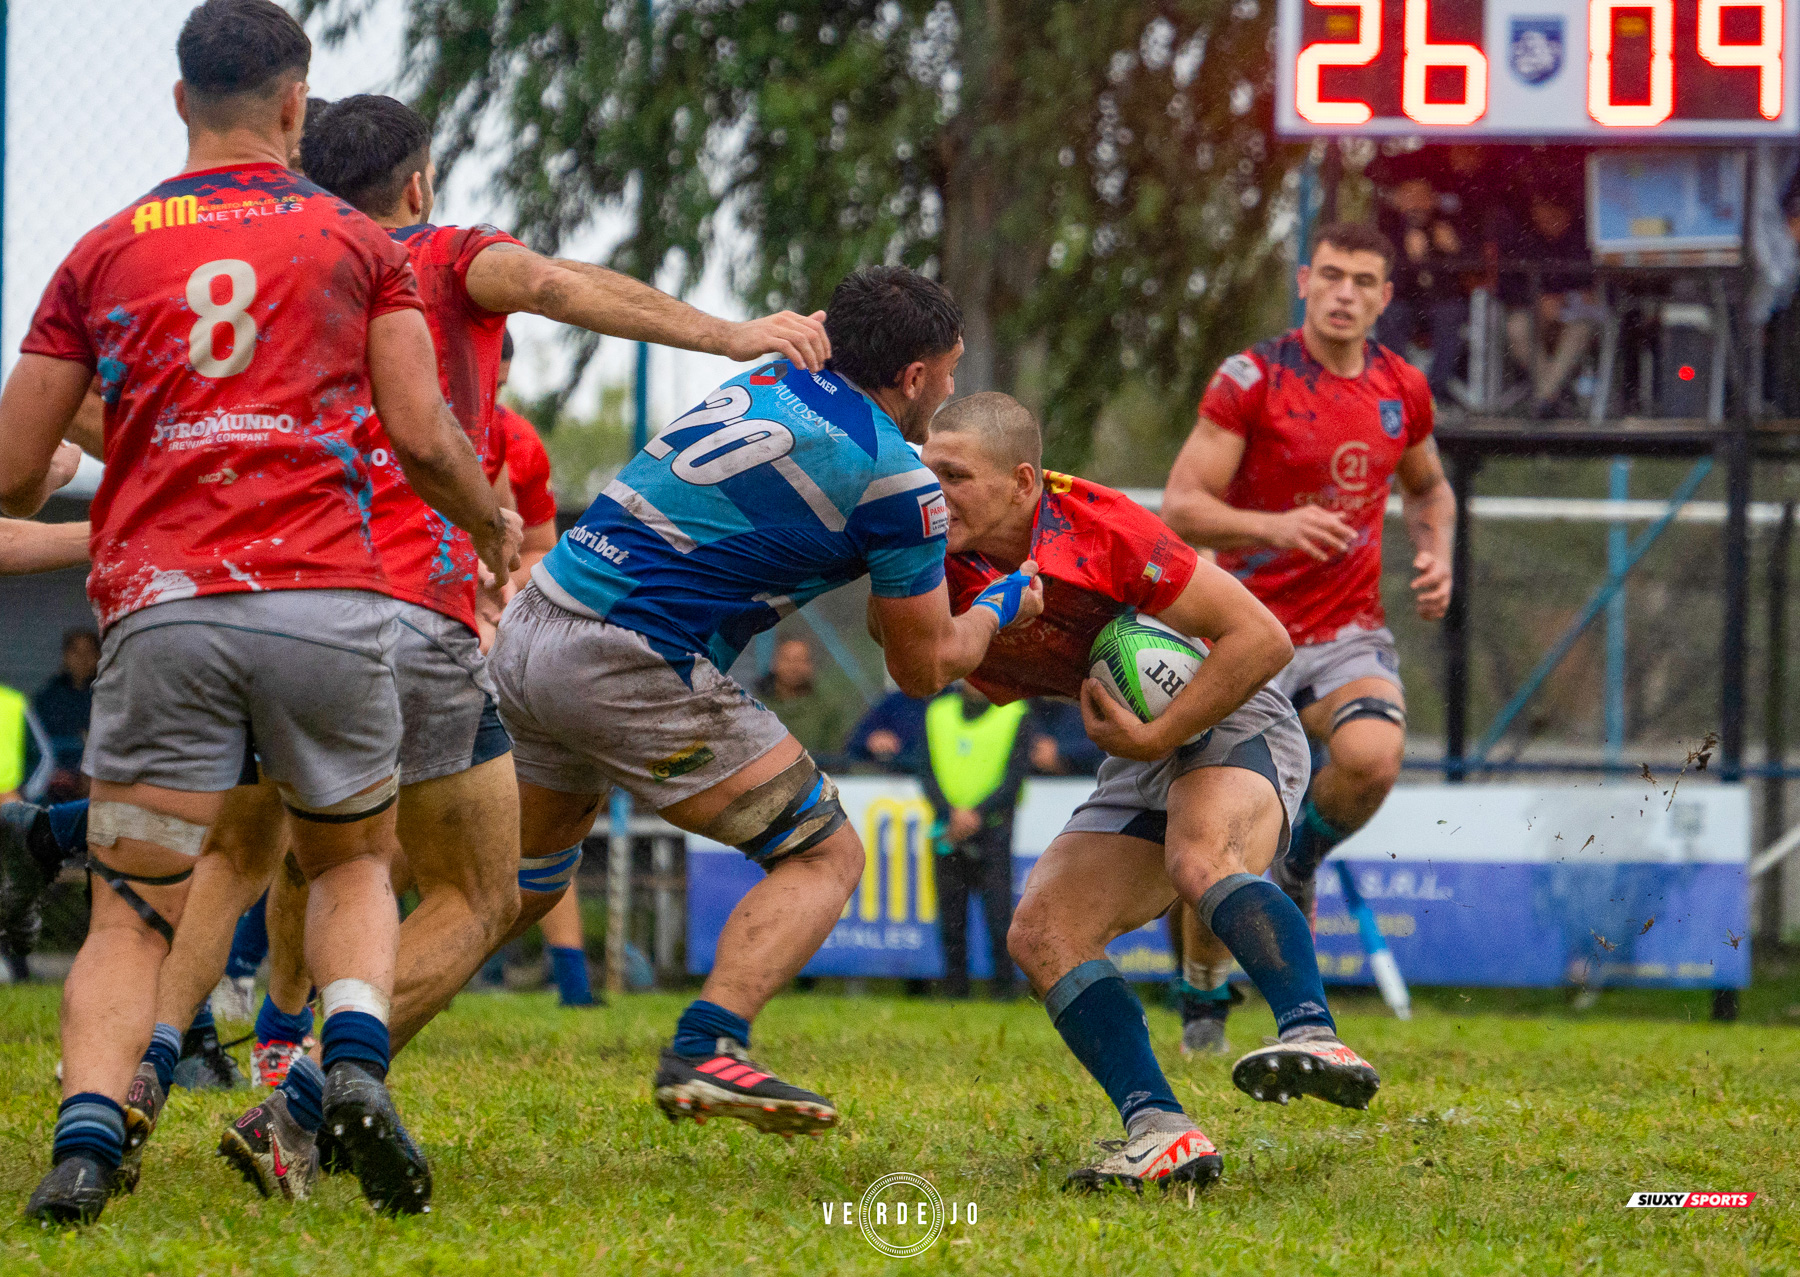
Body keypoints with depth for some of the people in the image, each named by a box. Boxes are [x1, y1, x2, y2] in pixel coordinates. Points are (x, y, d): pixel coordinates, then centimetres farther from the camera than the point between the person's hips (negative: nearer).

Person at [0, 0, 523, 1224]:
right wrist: (494, 526, 24)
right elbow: (423, 438, 4)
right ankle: (357, 1066, -9)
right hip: (324, 601, 0)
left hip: (161, 614, 0)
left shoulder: (104, 254, 12)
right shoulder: (358, 243, 10)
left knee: (133, 915, 4)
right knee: (352, 867, 19)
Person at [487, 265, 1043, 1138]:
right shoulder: (894, 480, -6)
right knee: (825, 856, 2)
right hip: (630, 668, -8)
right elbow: (926, 668, 4)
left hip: (526, 636, 8)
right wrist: (1002, 604, 23)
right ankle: (705, 1050, -18)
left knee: (526, 882, 26)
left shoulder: (765, 383, 14)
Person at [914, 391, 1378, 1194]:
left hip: (1232, 723, -7)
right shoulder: (948, 574, -8)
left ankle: (1314, 1036, -56)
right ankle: (1161, 1133, -23)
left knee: (1203, 860, -37)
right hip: (1140, 765, 7)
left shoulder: (1103, 531, -25)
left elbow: (1262, 638, -22)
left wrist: (1158, 736, -24)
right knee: (1041, 933, -11)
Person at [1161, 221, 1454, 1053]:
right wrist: (1276, 526, -28)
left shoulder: (1403, 390, 6)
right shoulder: (1251, 380, -8)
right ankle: (1203, 999, 23)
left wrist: (1435, 555, 5)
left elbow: (1429, 490, 26)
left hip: (1348, 635, 2)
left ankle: (1298, 861, 3)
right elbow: (1181, 508, -12)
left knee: (1372, 757, -30)